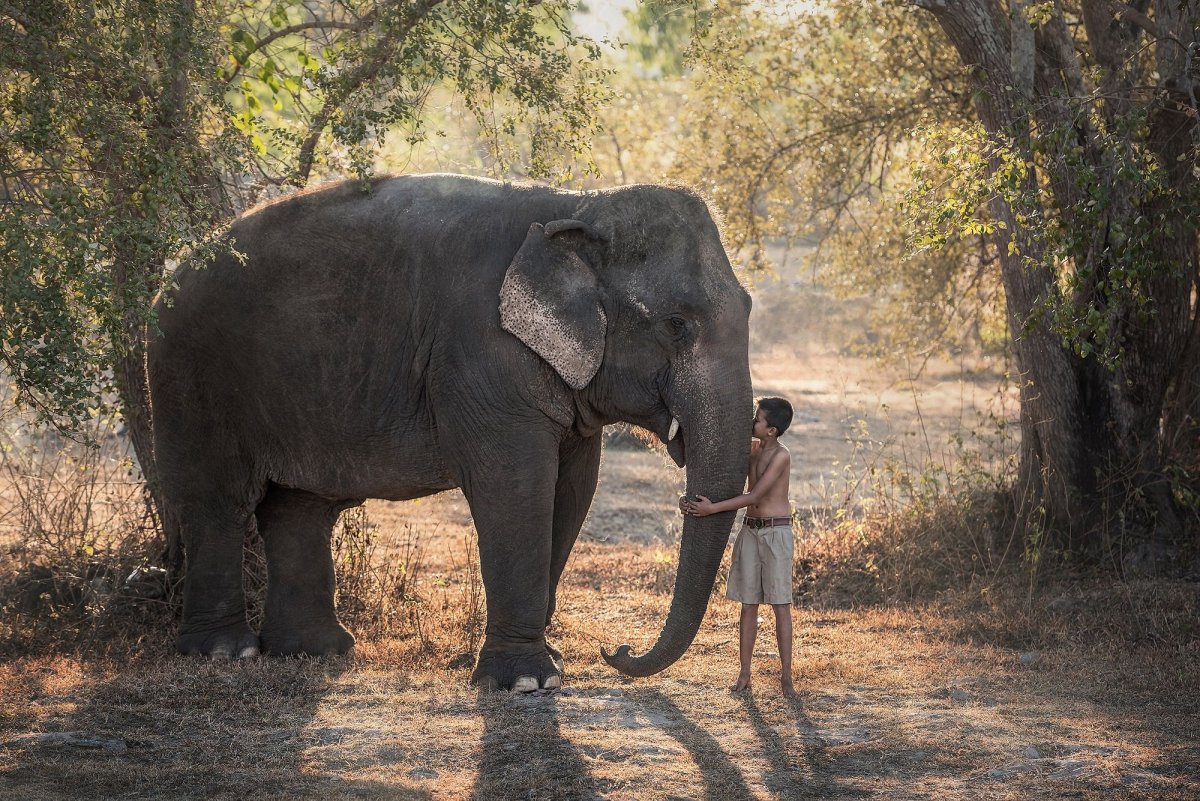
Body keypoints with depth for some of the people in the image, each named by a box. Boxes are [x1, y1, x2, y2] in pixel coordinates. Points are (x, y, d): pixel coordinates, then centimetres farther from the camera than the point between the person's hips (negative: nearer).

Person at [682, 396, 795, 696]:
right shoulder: (750, 447, 7)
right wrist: (691, 498, -5)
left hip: (776, 532, -7)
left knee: (780, 603, -6)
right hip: (750, 530, 7)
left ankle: (786, 676, -4)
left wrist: (712, 508, -23)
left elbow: (754, 496, -20)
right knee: (748, 603, 5)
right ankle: (744, 674, 6)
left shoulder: (780, 456, -15)